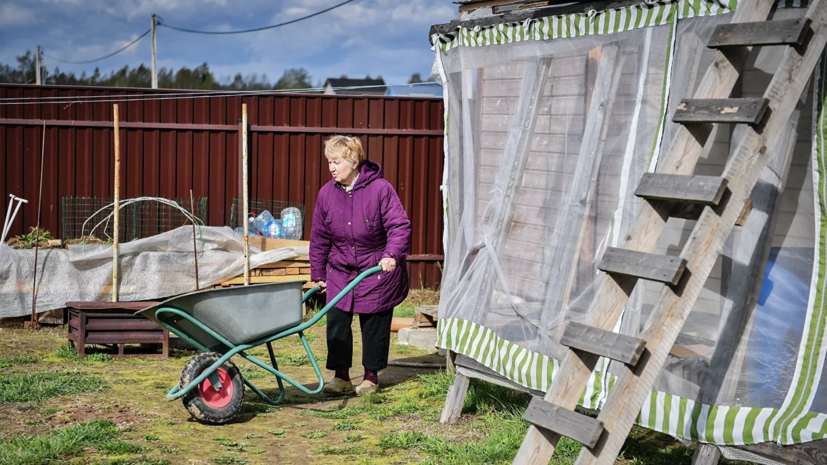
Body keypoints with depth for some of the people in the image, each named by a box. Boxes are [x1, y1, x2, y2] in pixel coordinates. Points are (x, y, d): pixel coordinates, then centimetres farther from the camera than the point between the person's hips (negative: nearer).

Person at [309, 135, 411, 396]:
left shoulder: (380, 189, -16)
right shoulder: (327, 193, -3)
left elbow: (400, 226, -17)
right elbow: (319, 237, 7)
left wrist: (392, 255, -33)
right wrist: (318, 273, 9)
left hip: (378, 270, -3)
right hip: (340, 270, 4)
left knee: (374, 324, 5)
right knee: (336, 321, -4)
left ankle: (371, 377, 19)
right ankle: (341, 376, 5)